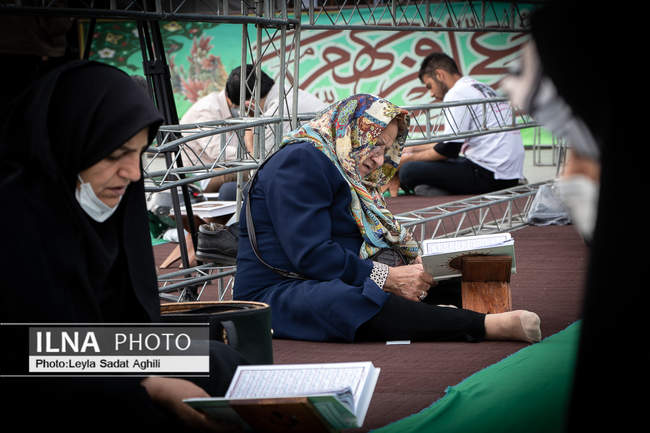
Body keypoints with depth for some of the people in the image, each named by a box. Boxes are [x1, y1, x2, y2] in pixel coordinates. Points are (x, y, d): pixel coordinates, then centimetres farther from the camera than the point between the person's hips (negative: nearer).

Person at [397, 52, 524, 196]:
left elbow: (450, 149, -11)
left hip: (488, 176, -10)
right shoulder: (482, 88, 22)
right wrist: (416, 148, 32)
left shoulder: (456, 94, -8)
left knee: (408, 171, -13)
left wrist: (411, 158, 3)